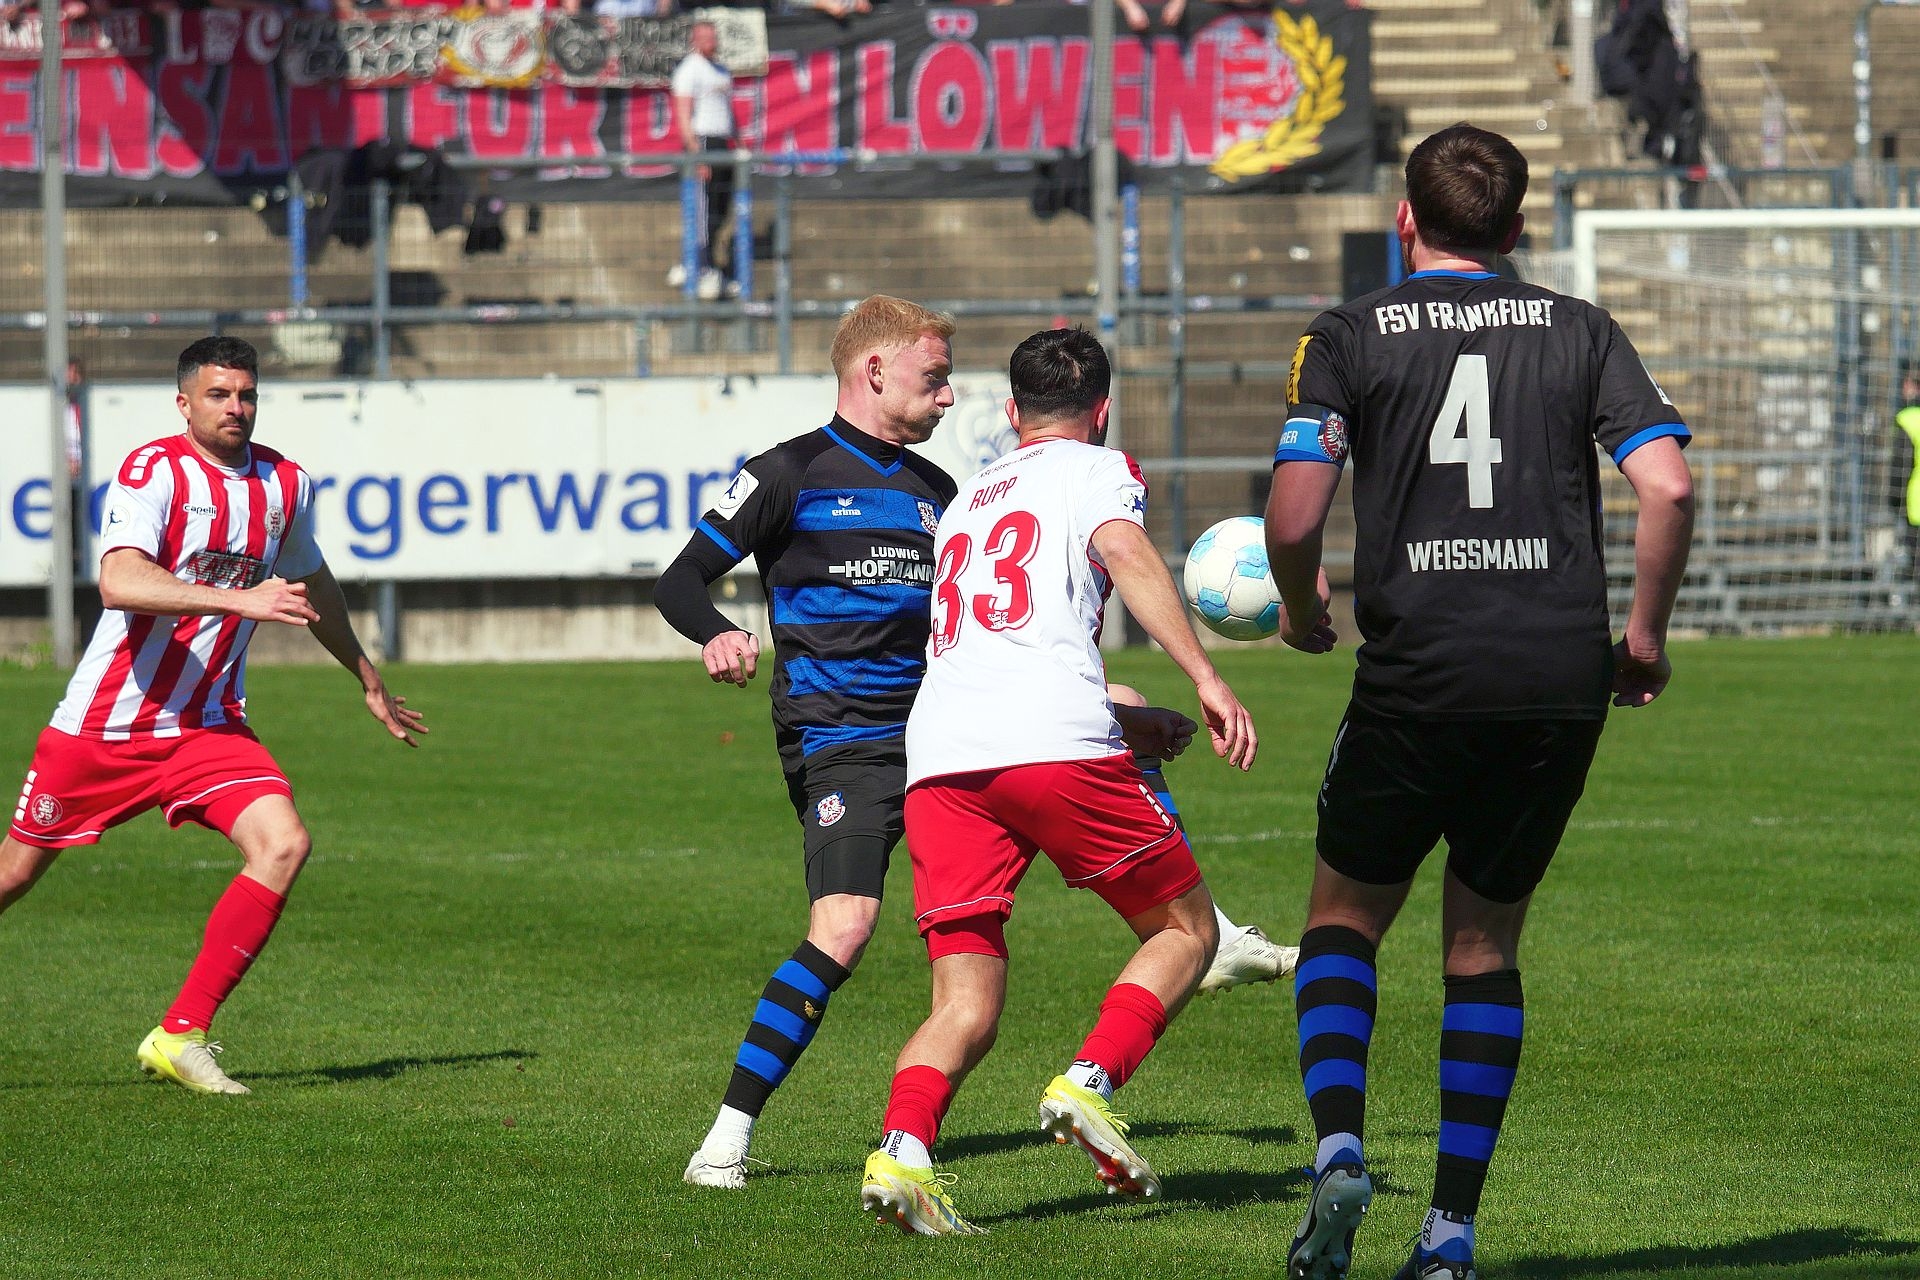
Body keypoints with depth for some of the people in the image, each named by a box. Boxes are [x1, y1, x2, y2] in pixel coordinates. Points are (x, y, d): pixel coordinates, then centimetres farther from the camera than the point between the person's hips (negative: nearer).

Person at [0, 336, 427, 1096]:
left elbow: (311, 585, 25)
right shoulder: (153, 471, -14)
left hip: (208, 726, 4)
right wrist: (240, 600, -39)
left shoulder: (286, 484, 5)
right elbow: (119, 582, -31)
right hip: (104, 722, -4)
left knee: (283, 845, -17)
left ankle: (180, 1036, -11)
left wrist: (369, 683, 36)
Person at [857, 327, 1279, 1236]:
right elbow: (1125, 554, -9)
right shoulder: (1096, 469, 15)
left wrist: (1127, 724, 53)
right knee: (1185, 930, 13)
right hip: (1055, 745, -5)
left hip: (938, 753, 5)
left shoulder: (969, 499, 34)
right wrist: (1206, 679, -15)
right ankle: (1089, 1083, -10)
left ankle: (901, 1151, -24)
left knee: (965, 1007, 3)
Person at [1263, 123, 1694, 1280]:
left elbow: (1294, 516, -8)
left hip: (1420, 675, -2)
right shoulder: (1580, 331, 8)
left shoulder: (1351, 338, 3)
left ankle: (1340, 1147, -9)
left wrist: (1301, 609, 12)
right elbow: (1668, 488, -4)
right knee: (1486, 943, 14)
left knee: (1345, 919, 15)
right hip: (1564, 679, 2)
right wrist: (1647, 635, 8)